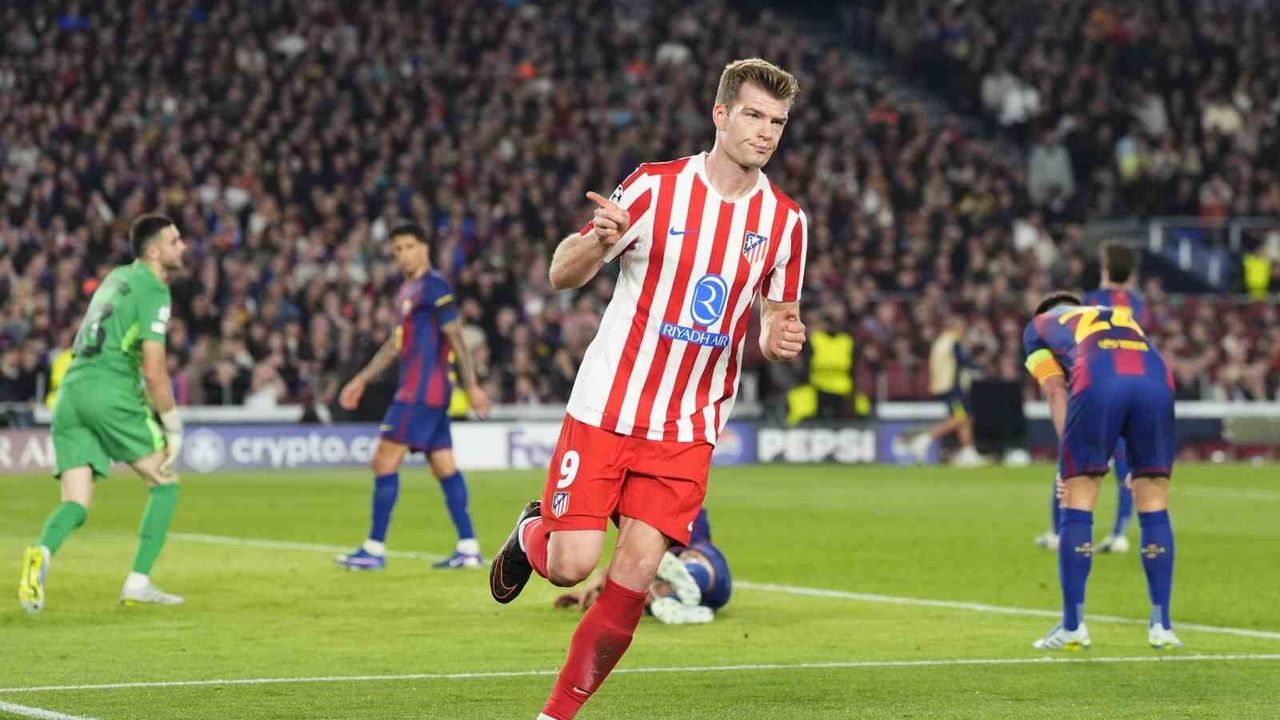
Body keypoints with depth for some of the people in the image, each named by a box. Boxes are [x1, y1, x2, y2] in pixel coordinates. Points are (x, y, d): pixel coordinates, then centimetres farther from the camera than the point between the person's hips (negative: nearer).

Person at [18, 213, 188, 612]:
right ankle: (138, 583, 1)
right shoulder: (153, 293, -5)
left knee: (76, 503, 2)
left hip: (71, 391, 7)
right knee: (165, 482, 8)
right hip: (110, 391, -7)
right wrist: (174, 427, -3)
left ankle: (42, 552, -30)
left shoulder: (117, 277, 21)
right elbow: (154, 371, -12)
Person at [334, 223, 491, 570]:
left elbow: (455, 337, -14)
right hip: (415, 389, 9)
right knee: (444, 467, 6)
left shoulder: (433, 286, -10)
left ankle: (375, 550, -7)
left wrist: (472, 385, -17)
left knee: (385, 461, -8)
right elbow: (397, 342, 27)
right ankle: (468, 548, 5)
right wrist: (362, 379, 27)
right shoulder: (408, 291, 19)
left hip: (421, 391, -9)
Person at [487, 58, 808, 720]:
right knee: (571, 564, -9)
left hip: (688, 428, 2)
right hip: (606, 408, -2)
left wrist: (777, 337, -8)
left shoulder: (785, 222, 3)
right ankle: (532, 533, 28)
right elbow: (562, 274, -5)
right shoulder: (656, 187, -6)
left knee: (632, 578, -9)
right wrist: (600, 240, -28)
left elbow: (777, 314, 17)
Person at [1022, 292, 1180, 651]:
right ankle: (1161, 624, 11)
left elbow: (1056, 392, 18)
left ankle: (1073, 625, 6)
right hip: (1157, 380, 3)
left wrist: (1070, 456, 11)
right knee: (1154, 509, 12)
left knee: (1077, 507, 6)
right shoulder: (1124, 317, 42)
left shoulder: (1038, 326, 33)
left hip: (1096, 382, -3)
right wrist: (1139, 466, 28)